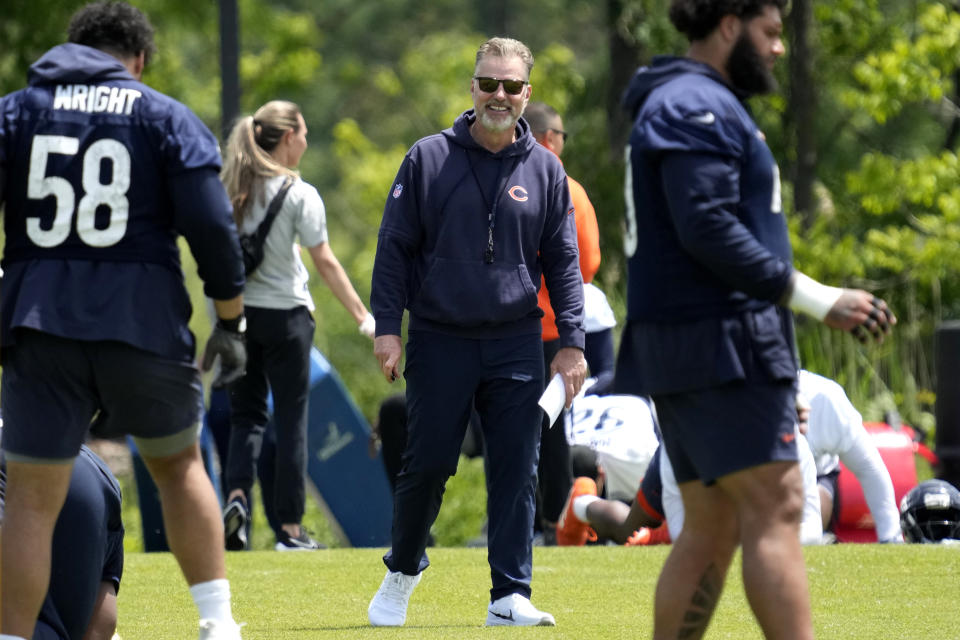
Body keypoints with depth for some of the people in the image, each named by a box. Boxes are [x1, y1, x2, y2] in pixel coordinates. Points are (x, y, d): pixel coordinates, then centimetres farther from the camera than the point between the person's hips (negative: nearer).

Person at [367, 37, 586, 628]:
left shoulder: (544, 170, 6)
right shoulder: (429, 159, 2)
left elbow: (563, 262, 10)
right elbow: (395, 246, 3)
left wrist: (572, 341, 3)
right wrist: (387, 326, -5)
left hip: (516, 345, 1)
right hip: (439, 341, -1)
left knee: (517, 471, -3)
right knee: (428, 464, 1)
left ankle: (511, 596, 0)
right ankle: (403, 570, 23)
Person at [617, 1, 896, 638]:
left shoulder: (698, 105, 24)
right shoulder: (698, 107, -10)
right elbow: (710, 231, -21)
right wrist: (820, 300, -19)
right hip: (719, 344, -11)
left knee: (711, 530, 9)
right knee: (776, 509, -14)